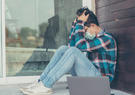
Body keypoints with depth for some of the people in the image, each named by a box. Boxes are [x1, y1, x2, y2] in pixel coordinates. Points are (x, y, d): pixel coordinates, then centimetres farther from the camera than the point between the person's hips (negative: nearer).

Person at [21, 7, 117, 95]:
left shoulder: (107, 38, -11)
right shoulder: (93, 37, 17)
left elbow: (80, 46, -23)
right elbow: (71, 44, 12)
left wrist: (80, 22, -14)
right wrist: (76, 22, 7)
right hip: (86, 77, 8)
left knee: (73, 51, -28)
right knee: (63, 49, -4)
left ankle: (45, 86, -26)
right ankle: (40, 82, -11)